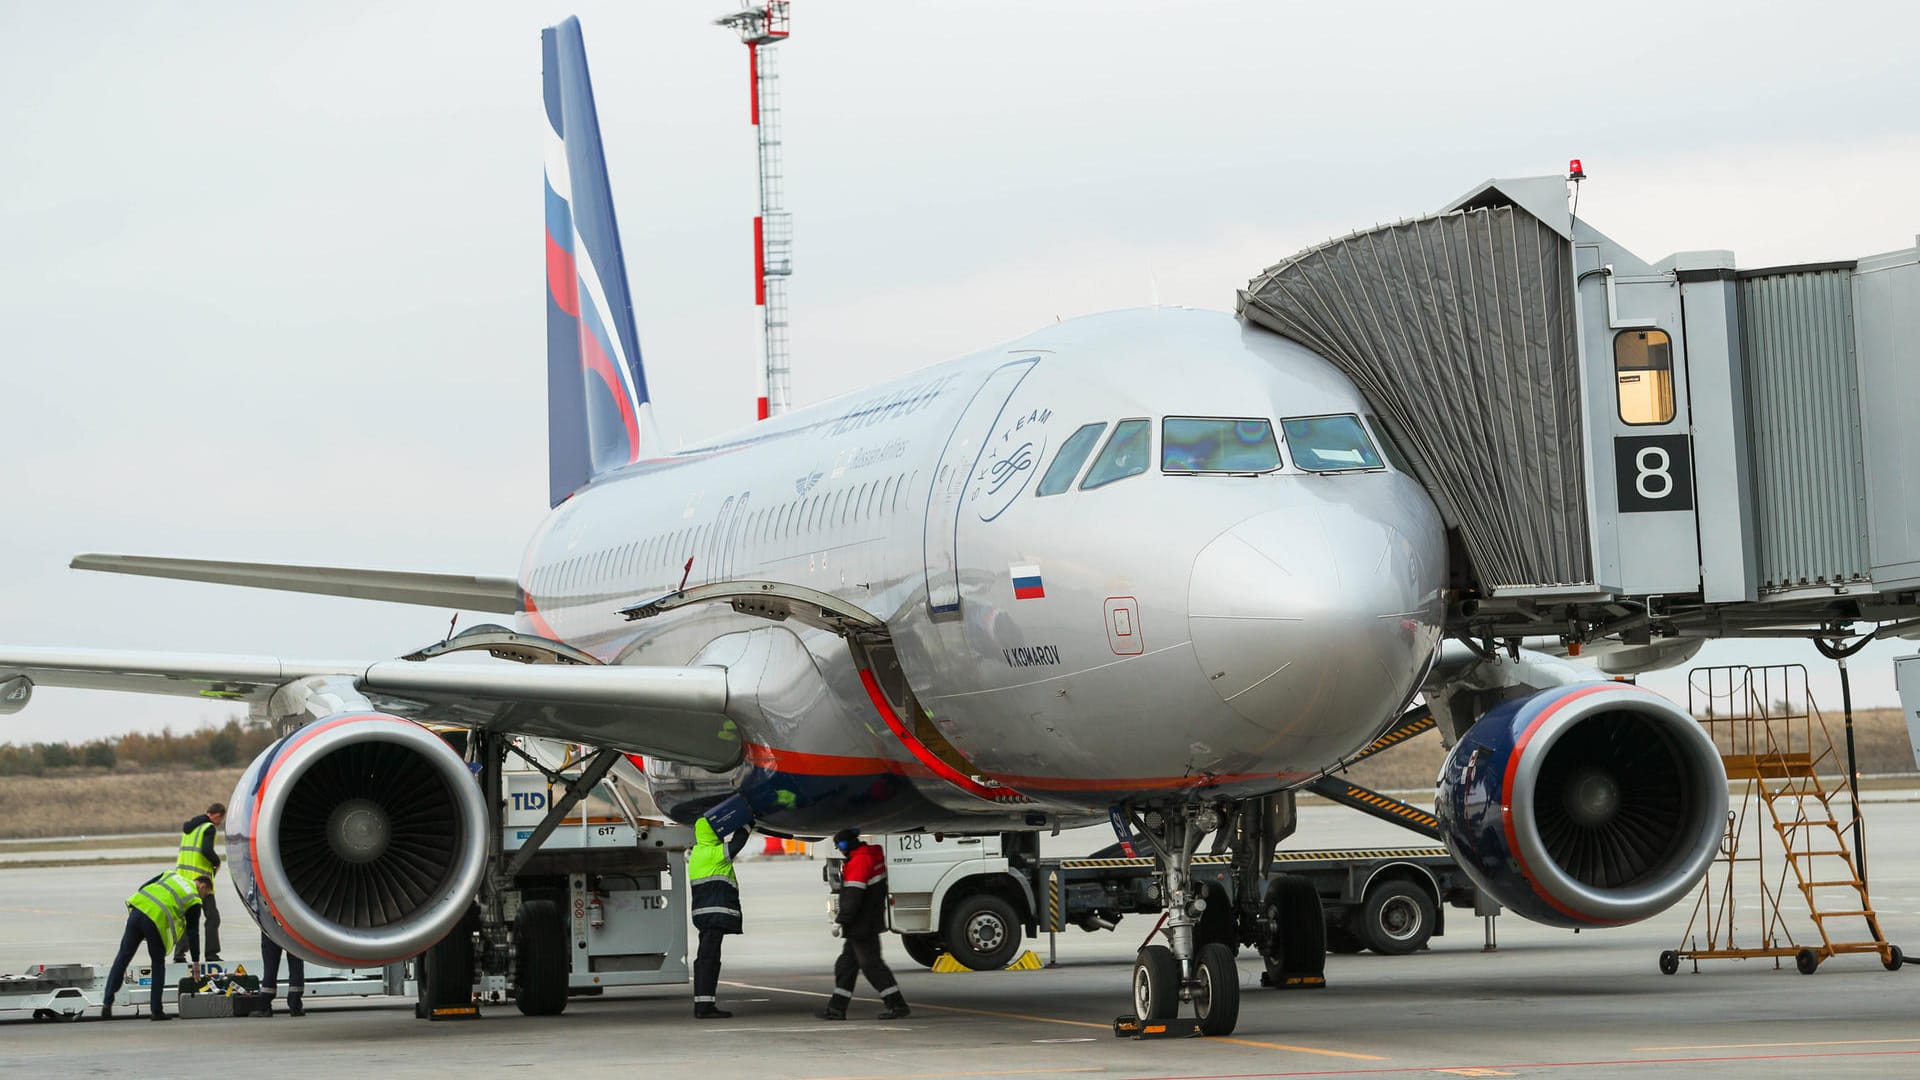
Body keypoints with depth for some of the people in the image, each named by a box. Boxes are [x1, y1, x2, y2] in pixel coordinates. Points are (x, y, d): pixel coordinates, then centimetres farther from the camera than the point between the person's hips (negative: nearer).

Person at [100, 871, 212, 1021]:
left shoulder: (172, 875, 26)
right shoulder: (194, 900, 13)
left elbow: (142, 889, 18)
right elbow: (193, 933, 12)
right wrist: (196, 962, 17)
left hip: (138, 909, 4)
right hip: (156, 921, -4)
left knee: (123, 958, 11)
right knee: (158, 964, 14)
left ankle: (107, 1004, 7)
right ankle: (156, 1011, 14)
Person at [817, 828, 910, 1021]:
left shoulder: (858, 862, -19)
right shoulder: (875, 855, 12)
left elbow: (853, 897, -23)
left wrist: (839, 921, -17)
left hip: (861, 926, -10)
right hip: (867, 925, 10)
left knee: (871, 964, -6)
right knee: (846, 964, 14)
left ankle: (898, 1006, -5)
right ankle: (837, 1008, 17)